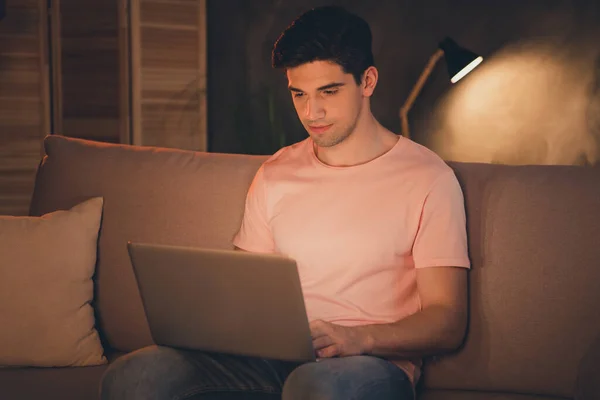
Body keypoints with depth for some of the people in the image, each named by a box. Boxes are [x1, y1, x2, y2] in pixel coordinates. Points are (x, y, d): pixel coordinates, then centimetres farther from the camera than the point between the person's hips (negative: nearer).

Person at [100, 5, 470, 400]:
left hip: (371, 362, -5)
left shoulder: (427, 178, 1)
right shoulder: (274, 174, 17)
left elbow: (447, 322, -2)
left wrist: (357, 338, -21)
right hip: (272, 358, 5)